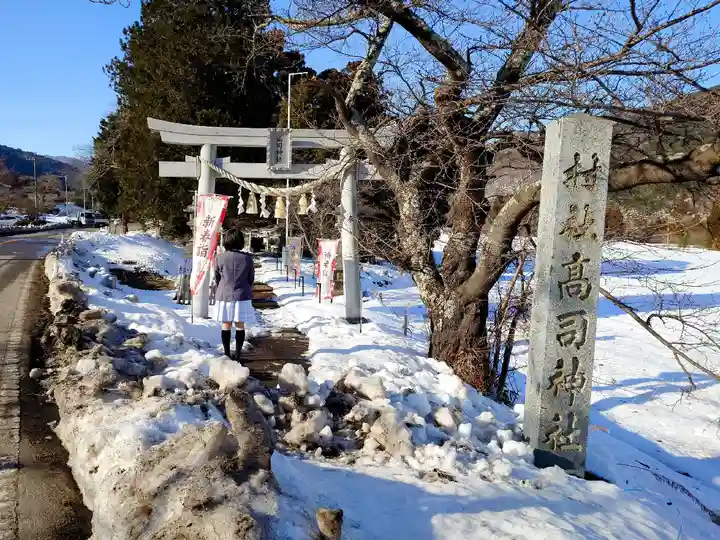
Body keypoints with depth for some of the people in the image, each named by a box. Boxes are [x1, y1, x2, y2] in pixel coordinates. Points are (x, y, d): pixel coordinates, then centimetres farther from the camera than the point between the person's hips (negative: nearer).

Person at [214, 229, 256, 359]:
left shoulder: (220, 258, -5)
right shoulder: (247, 257, -7)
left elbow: (217, 278, 5)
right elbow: (251, 278, 2)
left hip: (224, 295, 1)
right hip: (242, 295, -1)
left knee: (226, 325, 10)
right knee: (240, 325, 7)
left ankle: (227, 354, 14)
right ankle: (237, 354, 10)